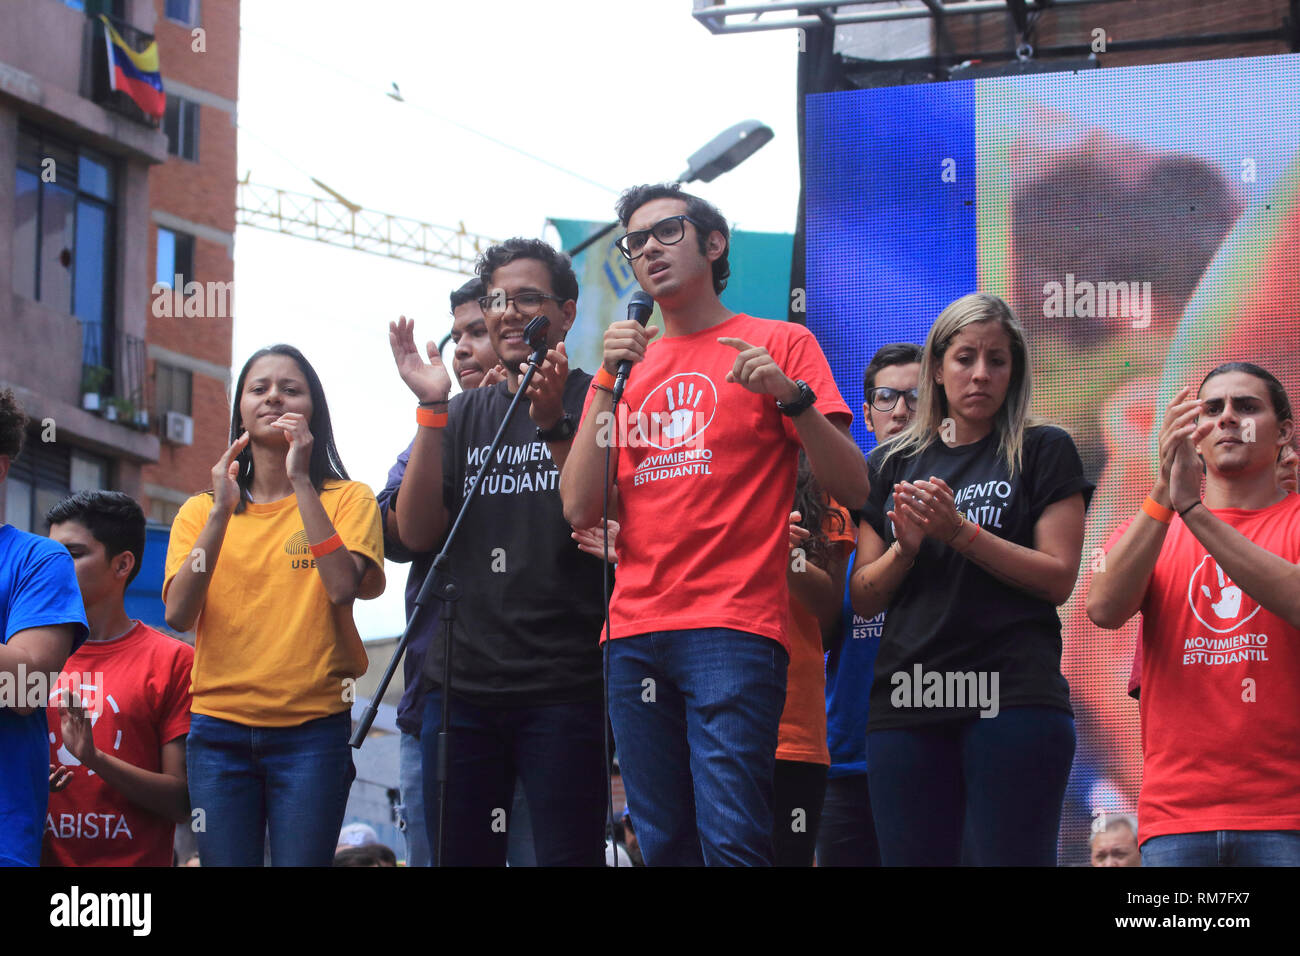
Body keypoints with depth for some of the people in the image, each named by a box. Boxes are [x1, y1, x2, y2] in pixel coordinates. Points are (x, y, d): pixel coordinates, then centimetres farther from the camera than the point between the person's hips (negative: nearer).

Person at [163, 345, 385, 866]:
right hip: (219, 729, 2)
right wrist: (221, 510, -9)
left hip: (312, 730, -2)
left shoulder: (346, 499, 6)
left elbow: (343, 588, -13)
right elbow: (178, 614, -2)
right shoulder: (200, 510, 13)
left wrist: (301, 482, -11)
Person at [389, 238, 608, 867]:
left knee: (567, 854, -5)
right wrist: (432, 408, -5)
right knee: (458, 855, 6)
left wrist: (554, 423, -22)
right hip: (461, 686, 4)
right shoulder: (463, 415, 15)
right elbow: (417, 532, 4)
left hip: (565, 689, -4)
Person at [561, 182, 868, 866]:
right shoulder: (625, 365, 19)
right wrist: (609, 385, 1)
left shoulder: (779, 345, 7)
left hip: (732, 629, -5)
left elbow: (853, 489, 0)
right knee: (664, 846, 3)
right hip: (634, 636, 5)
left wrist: (790, 396, -15)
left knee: (730, 841, -17)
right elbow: (580, 509, 8)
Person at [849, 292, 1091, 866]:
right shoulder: (892, 465, 16)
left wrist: (960, 533, -10)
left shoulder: (1042, 453, 8)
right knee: (911, 858, 2)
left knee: (1010, 856, -8)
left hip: (1011, 697, -3)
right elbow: (864, 598, 14)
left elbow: (1058, 578, -2)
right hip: (908, 701, 3)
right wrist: (906, 547, -6)